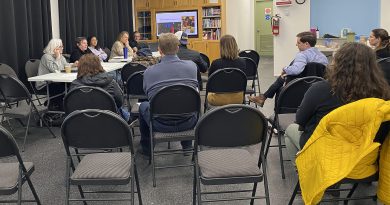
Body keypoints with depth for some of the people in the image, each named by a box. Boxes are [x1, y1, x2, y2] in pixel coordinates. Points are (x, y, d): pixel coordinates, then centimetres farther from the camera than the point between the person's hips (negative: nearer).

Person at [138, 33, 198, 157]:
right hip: (188, 123, 2)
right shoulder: (191, 66, -7)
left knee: (143, 105, 29)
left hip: (161, 125, -1)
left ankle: (147, 149, 38)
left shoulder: (149, 71, -11)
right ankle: (187, 146, 45)